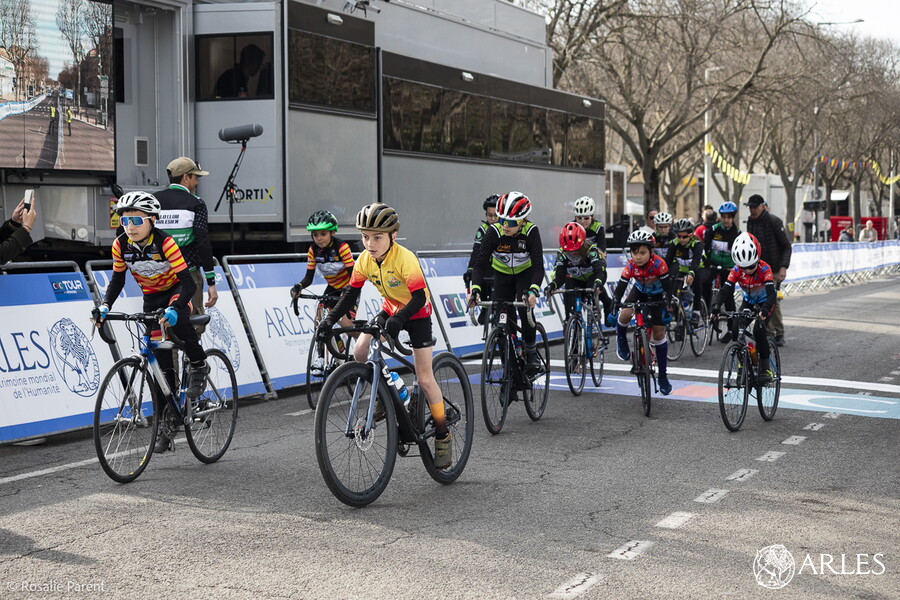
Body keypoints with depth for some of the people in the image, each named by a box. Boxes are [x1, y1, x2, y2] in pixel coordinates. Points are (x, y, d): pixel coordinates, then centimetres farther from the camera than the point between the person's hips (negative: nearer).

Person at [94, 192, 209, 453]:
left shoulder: (164, 242, -27)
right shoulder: (120, 245, -14)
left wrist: (174, 308, -48)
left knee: (175, 321, -39)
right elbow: (117, 280, -1)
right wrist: (105, 306, -18)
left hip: (176, 291, -4)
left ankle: (199, 365, -11)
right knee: (161, 362, -1)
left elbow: (187, 282, -31)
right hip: (151, 298, 4)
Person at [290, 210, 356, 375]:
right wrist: (298, 287, -31)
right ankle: (321, 358, -4)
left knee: (346, 323, -18)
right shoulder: (313, 250, -12)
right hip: (332, 288, 5)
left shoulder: (341, 247, -26)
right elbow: (309, 277, -10)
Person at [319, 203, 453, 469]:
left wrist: (398, 318, -50)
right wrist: (330, 319, -19)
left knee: (424, 379, -9)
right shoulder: (364, 260, -13)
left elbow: (419, 297, -34)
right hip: (390, 310, 6)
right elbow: (351, 295, -6)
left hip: (417, 313, -6)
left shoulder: (405, 259, -30)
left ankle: (443, 437, 4)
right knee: (359, 353, -15)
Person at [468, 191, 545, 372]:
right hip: (502, 274, 2)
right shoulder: (494, 231, -27)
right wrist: (475, 290, -43)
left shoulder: (531, 232, -29)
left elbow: (538, 267, -32)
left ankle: (530, 351, -3)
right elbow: (480, 264, -27)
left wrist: (533, 290, -49)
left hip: (525, 273, -1)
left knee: (525, 308, -25)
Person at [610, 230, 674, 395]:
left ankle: (663, 375, 4)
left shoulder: (658, 263, -31)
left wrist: (667, 307, -35)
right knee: (625, 314, -28)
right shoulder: (630, 265, -25)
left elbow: (667, 286, -27)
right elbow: (620, 287, -26)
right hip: (639, 291, 2)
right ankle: (621, 340, 6)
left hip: (657, 295, -2)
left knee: (659, 332, -7)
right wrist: (614, 309, -34)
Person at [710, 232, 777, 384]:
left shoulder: (764, 268, -31)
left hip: (765, 302, -4)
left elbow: (771, 293, -41)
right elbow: (725, 289, -29)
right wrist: (715, 306, -49)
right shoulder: (736, 270, -21)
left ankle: (766, 369, -14)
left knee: (758, 330, -27)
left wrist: (764, 310, -60)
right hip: (748, 302, 4)